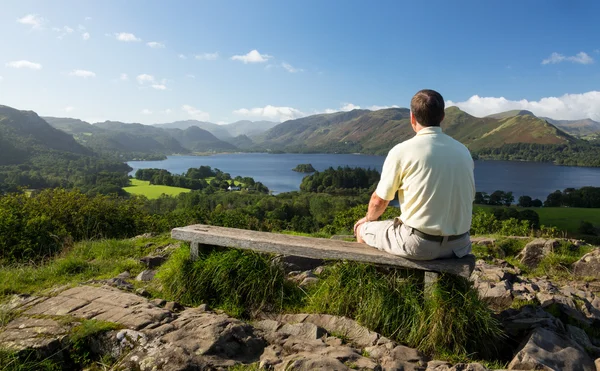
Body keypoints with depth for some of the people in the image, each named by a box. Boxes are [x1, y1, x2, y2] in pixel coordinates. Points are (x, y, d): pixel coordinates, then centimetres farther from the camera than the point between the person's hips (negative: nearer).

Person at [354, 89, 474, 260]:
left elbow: (379, 201, -2)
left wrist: (368, 219, 20)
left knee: (363, 229, 18)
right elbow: (468, 198, 15)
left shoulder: (402, 151, -11)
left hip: (419, 245, -5)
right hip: (459, 245, 6)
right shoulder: (463, 151, 4)